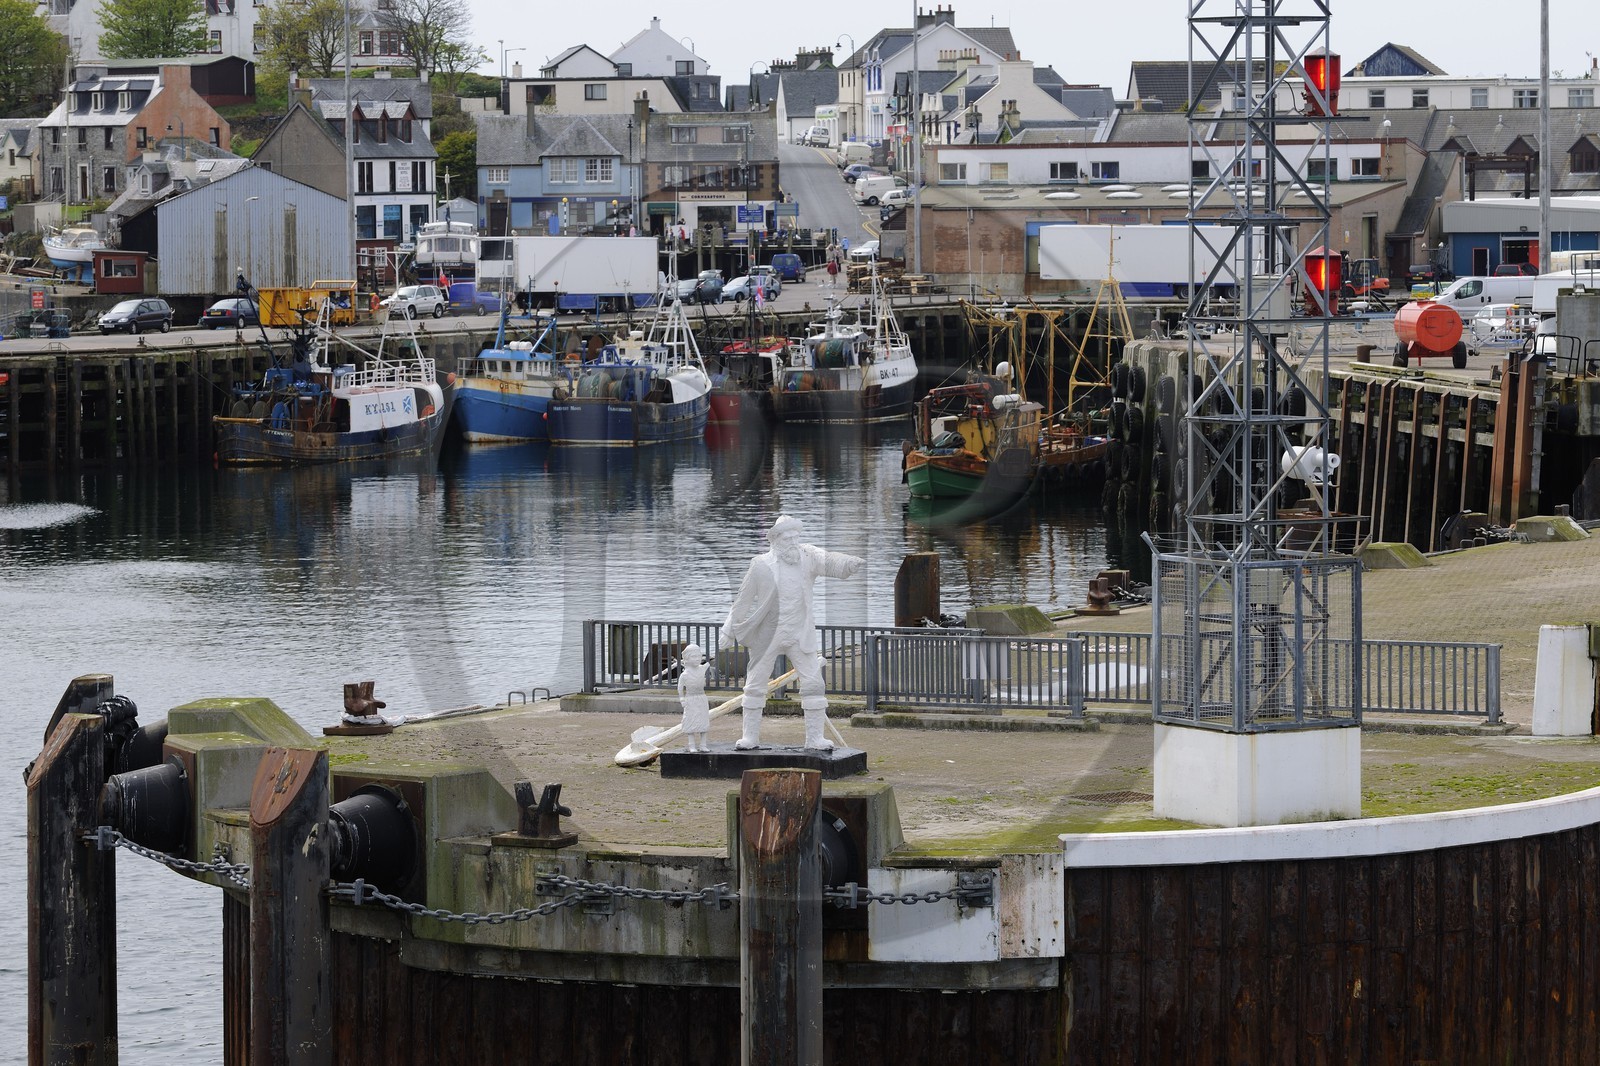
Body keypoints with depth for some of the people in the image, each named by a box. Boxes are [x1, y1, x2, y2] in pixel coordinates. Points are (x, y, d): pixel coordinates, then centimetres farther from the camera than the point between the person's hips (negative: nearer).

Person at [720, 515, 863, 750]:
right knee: (755, 685, 4)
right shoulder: (761, 565, -8)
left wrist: (848, 563, -42)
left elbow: (827, 561, -20)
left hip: (800, 633, 1)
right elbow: (744, 599, -1)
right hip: (768, 634, -1)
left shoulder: (806, 556, -3)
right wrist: (730, 629, 3)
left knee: (813, 683, -5)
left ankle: (815, 737, 2)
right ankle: (750, 736, 16)